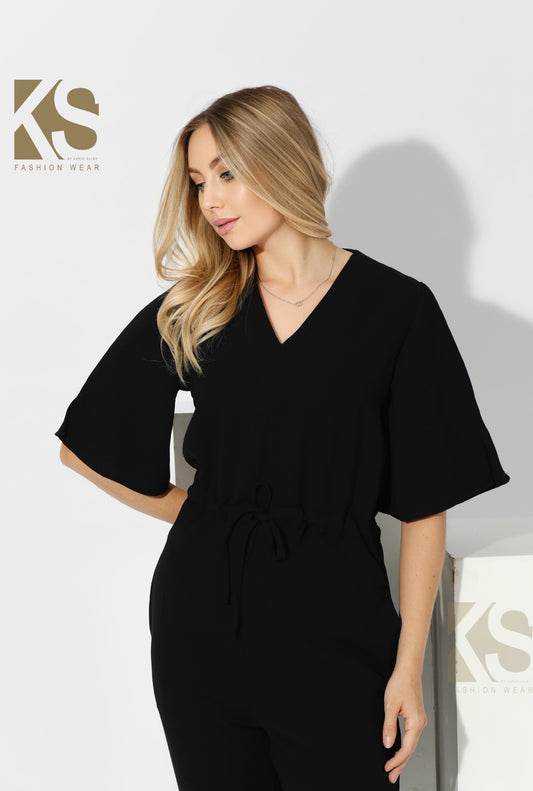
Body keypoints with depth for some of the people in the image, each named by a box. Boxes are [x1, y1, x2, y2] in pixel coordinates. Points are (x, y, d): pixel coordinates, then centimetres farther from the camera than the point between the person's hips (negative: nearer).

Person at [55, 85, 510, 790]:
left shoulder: (397, 308, -4)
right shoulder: (189, 311, 4)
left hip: (335, 628, -2)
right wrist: (201, 518, 9)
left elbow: (425, 505, -5)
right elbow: (86, 446, 13)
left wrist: (408, 666, -8)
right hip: (201, 620, 3)